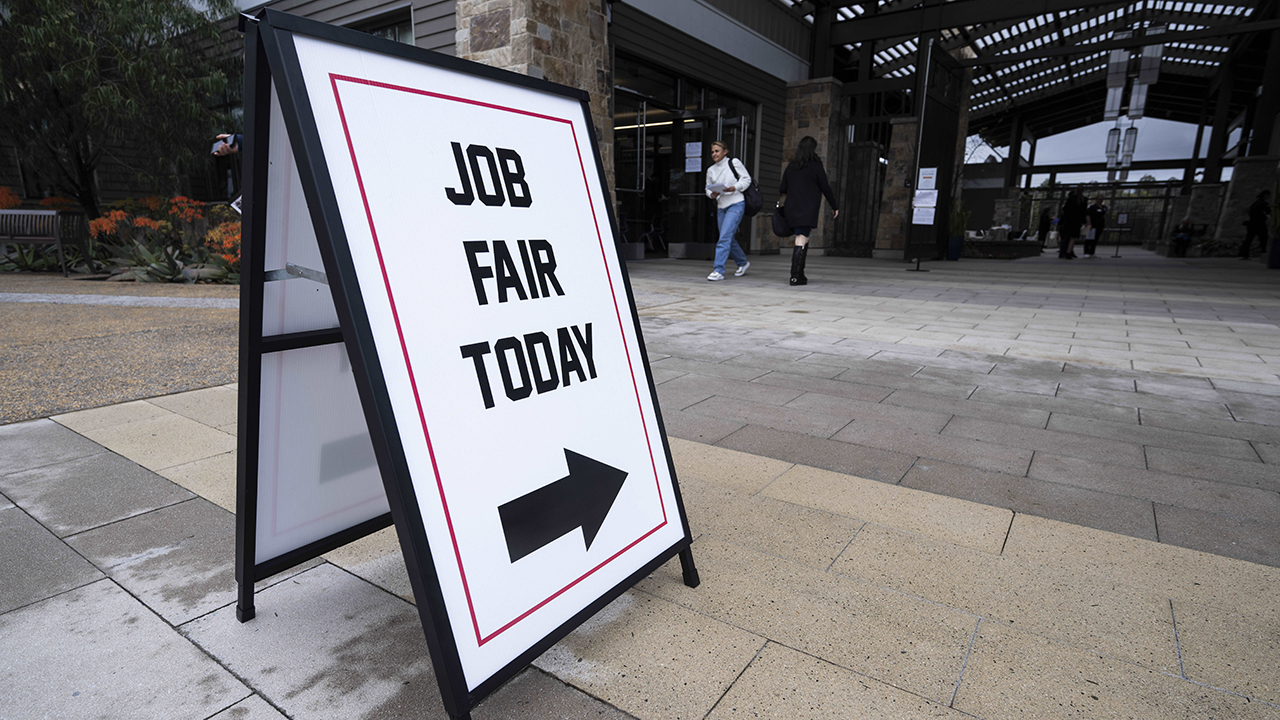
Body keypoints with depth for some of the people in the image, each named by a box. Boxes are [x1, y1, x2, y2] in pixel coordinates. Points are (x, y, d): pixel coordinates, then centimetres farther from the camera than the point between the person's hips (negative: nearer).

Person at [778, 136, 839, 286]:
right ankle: (795, 276, -14)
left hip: (791, 210, 5)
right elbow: (825, 188, -1)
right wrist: (834, 207, 9)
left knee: (803, 239, 14)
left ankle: (799, 274, 14)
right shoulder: (816, 166, -3)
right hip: (808, 210, -5)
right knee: (801, 241, -9)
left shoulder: (791, 167, 10)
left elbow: (783, 189, 11)